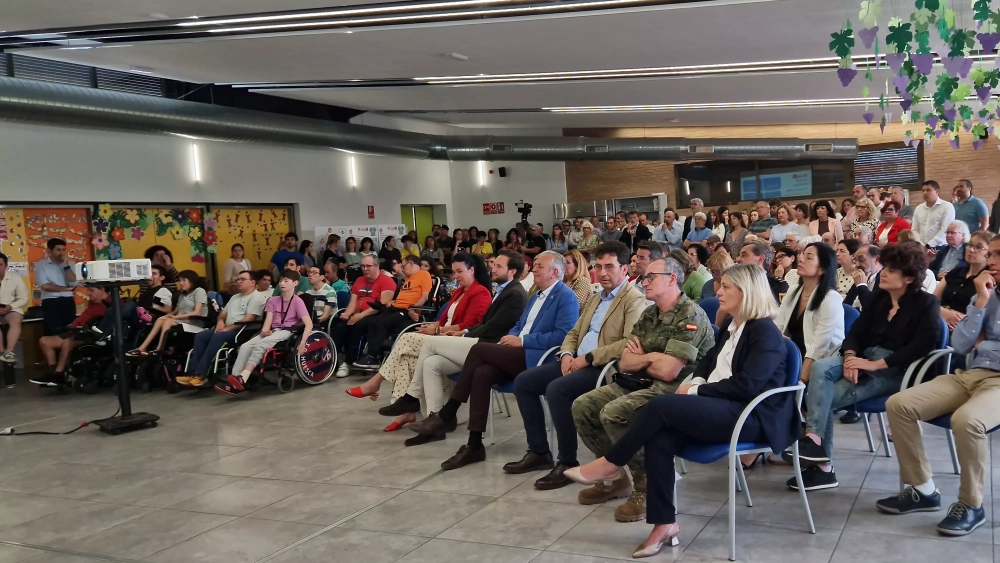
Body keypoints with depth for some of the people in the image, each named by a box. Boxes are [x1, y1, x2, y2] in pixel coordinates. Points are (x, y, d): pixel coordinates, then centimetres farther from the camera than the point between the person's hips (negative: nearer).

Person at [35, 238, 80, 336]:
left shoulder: (70, 263, 10)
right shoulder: (41, 264, 1)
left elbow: (74, 283, -2)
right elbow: (45, 286, -10)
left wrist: (66, 266, -7)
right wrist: (66, 288, -4)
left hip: (68, 302, 3)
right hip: (51, 303, -3)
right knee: (54, 334, -7)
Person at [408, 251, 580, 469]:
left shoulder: (566, 297, -5)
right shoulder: (535, 296, 23)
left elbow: (563, 335, -17)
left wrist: (522, 341, -16)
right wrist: (511, 338, 2)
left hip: (538, 359, -8)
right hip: (520, 355, 8)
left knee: (479, 349, -20)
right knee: (482, 373, -22)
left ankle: (446, 414, -12)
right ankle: (474, 445, -21)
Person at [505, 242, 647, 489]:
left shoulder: (634, 300, -8)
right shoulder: (594, 298, 21)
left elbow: (630, 343, -21)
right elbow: (574, 333, 24)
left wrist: (588, 357, -20)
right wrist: (567, 354, 0)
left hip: (605, 367, -9)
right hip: (578, 361, 9)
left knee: (556, 389, -31)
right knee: (523, 381, -1)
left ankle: (568, 462, -17)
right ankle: (539, 451, 6)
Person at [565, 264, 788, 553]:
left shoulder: (764, 332, -8)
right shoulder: (730, 326, 18)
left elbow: (746, 385, -18)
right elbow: (707, 361, 26)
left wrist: (696, 391, -14)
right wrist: (697, 382, 3)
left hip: (748, 415, -8)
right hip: (718, 408, 8)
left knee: (661, 404, -27)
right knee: (658, 438, -21)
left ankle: (610, 463, -10)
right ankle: (665, 522, -17)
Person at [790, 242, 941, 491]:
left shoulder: (926, 304, -2)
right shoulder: (878, 297, 16)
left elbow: (922, 346, -15)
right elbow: (856, 331, 10)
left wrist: (876, 364, -22)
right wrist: (850, 357, -13)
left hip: (895, 370, -6)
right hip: (864, 359, 6)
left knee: (827, 397, -24)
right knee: (820, 368, -25)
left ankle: (822, 465, -18)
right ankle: (814, 437, -32)